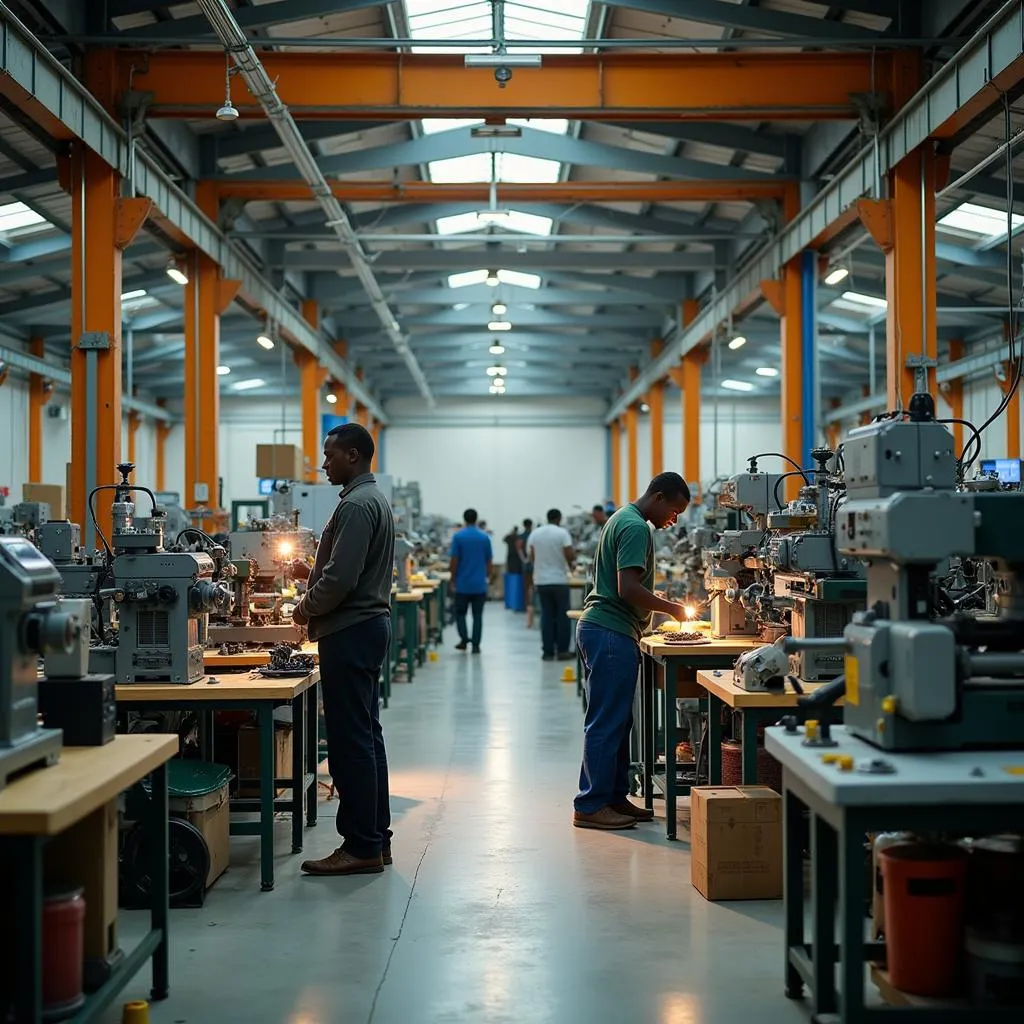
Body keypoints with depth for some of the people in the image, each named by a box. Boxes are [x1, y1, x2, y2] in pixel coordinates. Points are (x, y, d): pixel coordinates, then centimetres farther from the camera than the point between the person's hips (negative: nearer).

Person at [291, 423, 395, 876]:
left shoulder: (356, 505, -16)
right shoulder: (375, 498, 17)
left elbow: (341, 578, -23)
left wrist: (308, 608, -8)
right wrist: (314, 572, 14)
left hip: (350, 632, -11)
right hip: (371, 622, 11)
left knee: (350, 741, -7)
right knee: (367, 737, 14)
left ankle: (361, 847, -2)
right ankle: (376, 838, 20)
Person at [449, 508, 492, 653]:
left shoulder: (458, 536, -5)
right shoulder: (484, 537, 1)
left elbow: (454, 560, -6)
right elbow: (489, 560, 4)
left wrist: (453, 579, 2)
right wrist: (487, 576, 17)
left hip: (462, 583, -1)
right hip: (479, 584, 2)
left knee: (460, 613, 11)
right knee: (477, 615, 6)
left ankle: (464, 639, -4)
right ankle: (475, 645, 3)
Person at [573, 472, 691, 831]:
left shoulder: (624, 519, 19)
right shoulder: (636, 528, -15)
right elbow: (628, 589, -23)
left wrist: (658, 602, 15)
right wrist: (670, 608, -11)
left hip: (601, 629, 11)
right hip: (611, 633, -11)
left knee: (616, 720, 14)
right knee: (606, 721, -7)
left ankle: (614, 797, 20)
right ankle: (591, 806, -3)